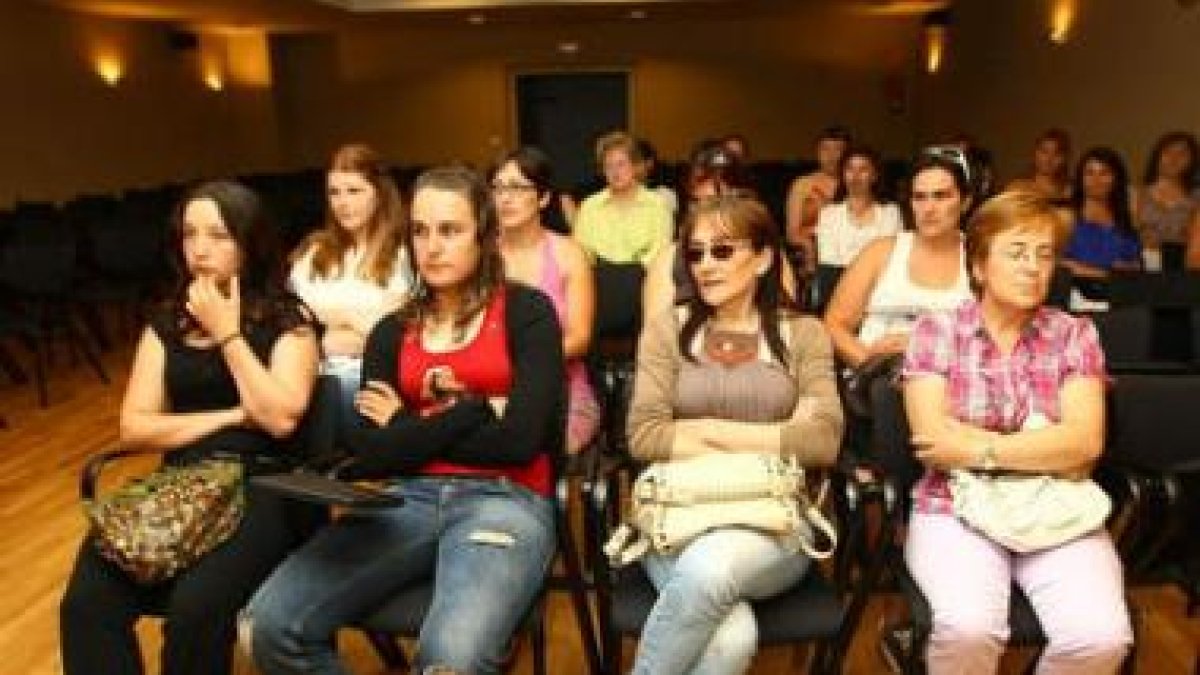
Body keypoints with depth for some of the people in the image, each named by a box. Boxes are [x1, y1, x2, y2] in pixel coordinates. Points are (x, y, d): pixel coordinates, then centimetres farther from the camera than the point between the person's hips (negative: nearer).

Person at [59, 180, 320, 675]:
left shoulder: (288, 320, 4)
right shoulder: (167, 324, 16)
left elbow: (280, 417, -11)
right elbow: (134, 428, 7)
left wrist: (228, 334, -6)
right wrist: (230, 415, -4)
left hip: (261, 485, -4)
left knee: (195, 609, -30)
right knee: (86, 605, -24)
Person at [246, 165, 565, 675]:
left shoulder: (527, 312, 3)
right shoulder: (391, 331, 14)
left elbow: (520, 440, -9)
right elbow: (368, 455, 2)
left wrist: (408, 430, 2)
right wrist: (475, 410, -5)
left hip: (503, 499, -4)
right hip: (404, 500, 4)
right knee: (269, 624, -17)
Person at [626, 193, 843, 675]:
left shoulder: (803, 334, 8)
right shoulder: (667, 329, 8)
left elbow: (823, 441, -5)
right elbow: (644, 435, -4)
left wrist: (707, 429, -8)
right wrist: (774, 440, -7)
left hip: (775, 525, 0)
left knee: (707, 568, -34)